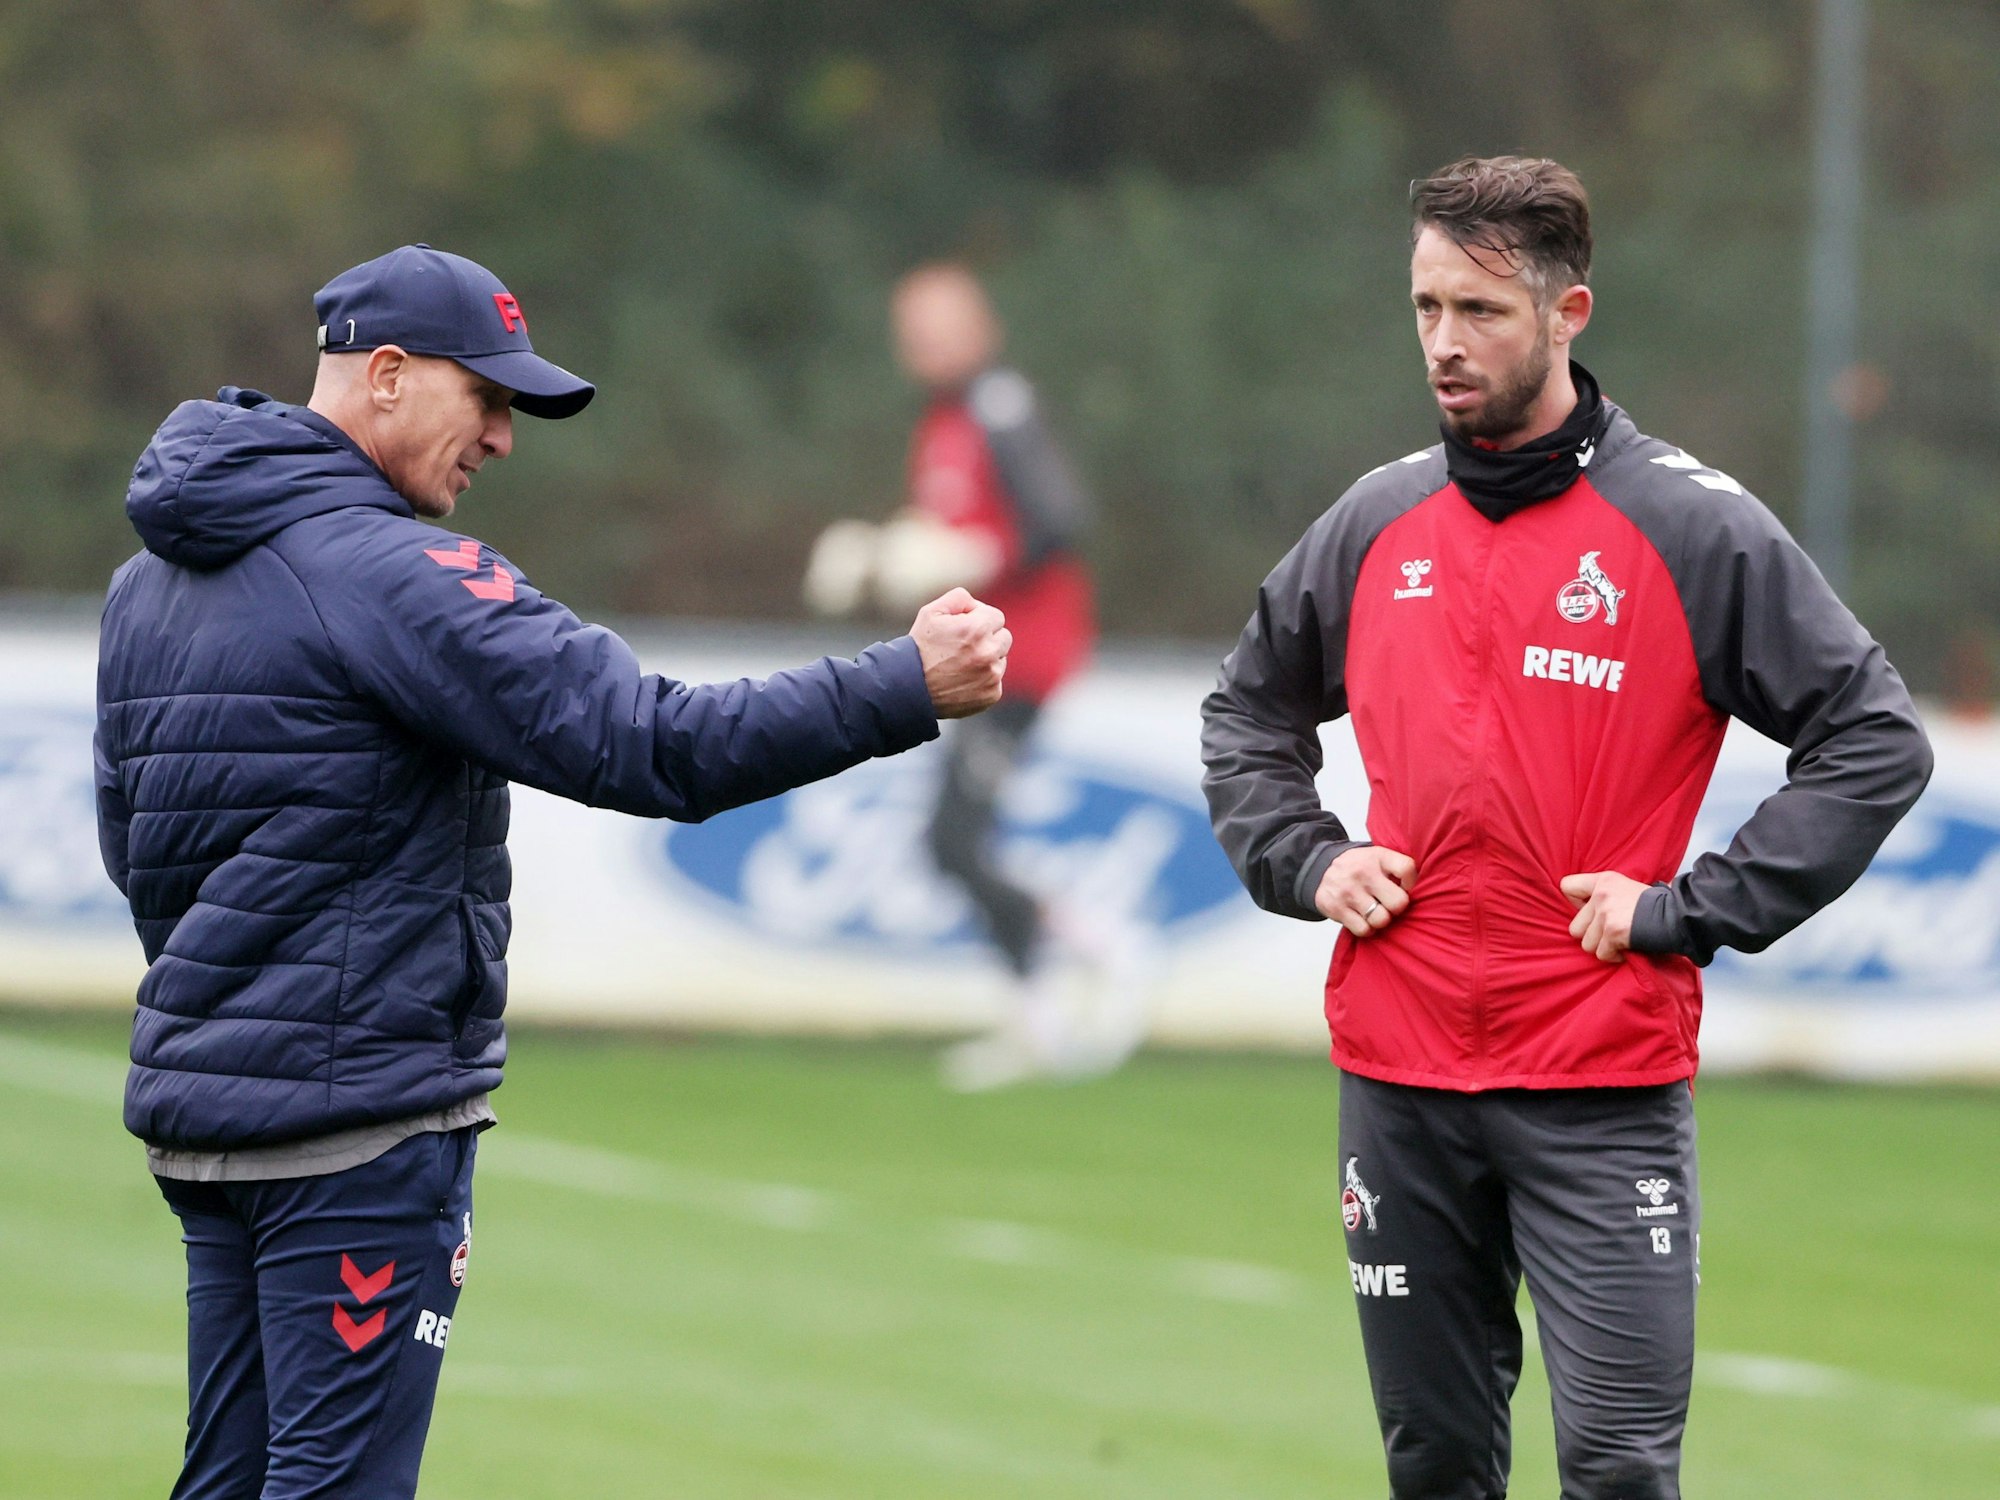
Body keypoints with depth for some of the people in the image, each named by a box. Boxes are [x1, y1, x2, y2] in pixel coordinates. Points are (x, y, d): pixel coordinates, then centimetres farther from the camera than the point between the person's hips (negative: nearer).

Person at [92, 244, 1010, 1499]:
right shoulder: (386, 571, -15)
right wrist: (909, 689, -21)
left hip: (191, 1106, 9)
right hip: (359, 1112, -9)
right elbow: (645, 745, -22)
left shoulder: (147, 582, 14)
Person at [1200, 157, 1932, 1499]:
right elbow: (1251, 710, 24)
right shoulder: (1381, 522, 9)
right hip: (1397, 1074, 4)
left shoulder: (1695, 527, -5)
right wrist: (1306, 861, 7)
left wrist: (1690, 910, -10)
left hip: (1606, 1091, -4)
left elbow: (1876, 742, -5)